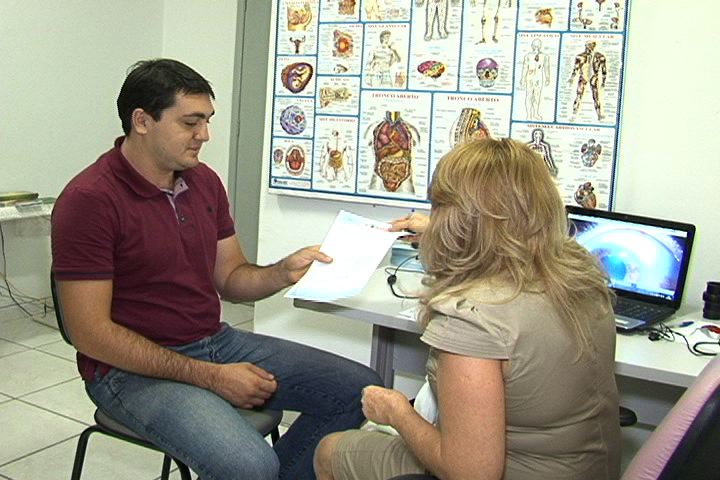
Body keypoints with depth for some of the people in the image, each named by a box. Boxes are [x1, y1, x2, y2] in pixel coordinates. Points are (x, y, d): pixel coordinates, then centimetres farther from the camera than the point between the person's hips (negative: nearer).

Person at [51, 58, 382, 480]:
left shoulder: (204, 181, 6)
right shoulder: (89, 200, -16)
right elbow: (91, 333, -18)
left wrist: (283, 272, -10)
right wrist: (209, 376, -19)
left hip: (217, 341, 7)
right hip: (134, 367, -7)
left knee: (360, 387, 2)